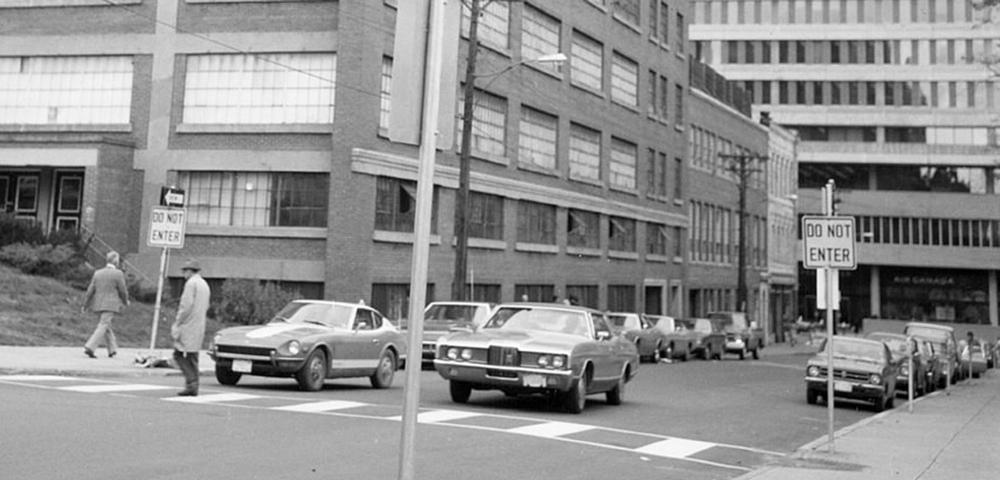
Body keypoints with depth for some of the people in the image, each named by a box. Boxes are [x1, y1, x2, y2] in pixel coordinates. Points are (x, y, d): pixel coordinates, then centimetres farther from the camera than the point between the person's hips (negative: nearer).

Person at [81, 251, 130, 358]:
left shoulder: (97, 273, 6)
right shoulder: (118, 274, -8)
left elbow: (90, 290, 5)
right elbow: (123, 291, -4)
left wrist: (85, 305, 10)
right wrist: (125, 301, 15)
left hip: (98, 304, 6)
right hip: (111, 305, -6)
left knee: (107, 327, 17)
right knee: (102, 327, -7)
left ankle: (112, 350, 23)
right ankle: (89, 348, -19)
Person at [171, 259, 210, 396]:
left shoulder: (191, 283, -10)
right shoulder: (205, 284, 19)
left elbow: (186, 306, -18)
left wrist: (177, 324, -14)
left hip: (188, 326, -9)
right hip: (199, 327, 9)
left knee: (179, 355, -4)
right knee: (192, 358, 10)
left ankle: (192, 381, -13)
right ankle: (193, 388, 8)